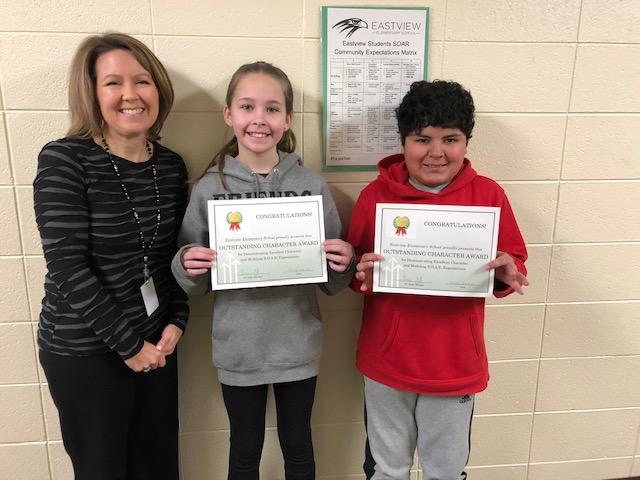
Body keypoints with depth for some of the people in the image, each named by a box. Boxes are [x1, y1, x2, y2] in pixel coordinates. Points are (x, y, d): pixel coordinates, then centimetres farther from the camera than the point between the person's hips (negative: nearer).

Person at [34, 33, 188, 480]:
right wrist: (127, 343, -15)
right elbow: (68, 266, -18)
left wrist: (176, 322, -3)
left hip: (155, 341, 5)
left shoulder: (171, 166, 1)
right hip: (83, 349, -4)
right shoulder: (64, 160, -13)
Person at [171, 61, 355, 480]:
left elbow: (332, 282, 1)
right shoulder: (209, 189, -7)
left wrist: (344, 263, -19)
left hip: (298, 346, 1)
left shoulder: (312, 185, -6)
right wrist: (187, 266, -19)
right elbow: (194, 284, 1)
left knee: (298, 446, 20)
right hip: (238, 349, 0)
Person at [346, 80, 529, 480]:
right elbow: (354, 267, 0)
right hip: (387, 361, 0)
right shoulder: (376, 194, -7)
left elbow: (515, 261, 1)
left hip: (455, 365, 0)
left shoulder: (488, 194, -7)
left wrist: (507, 273, -21)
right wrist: (365, 272, -22)